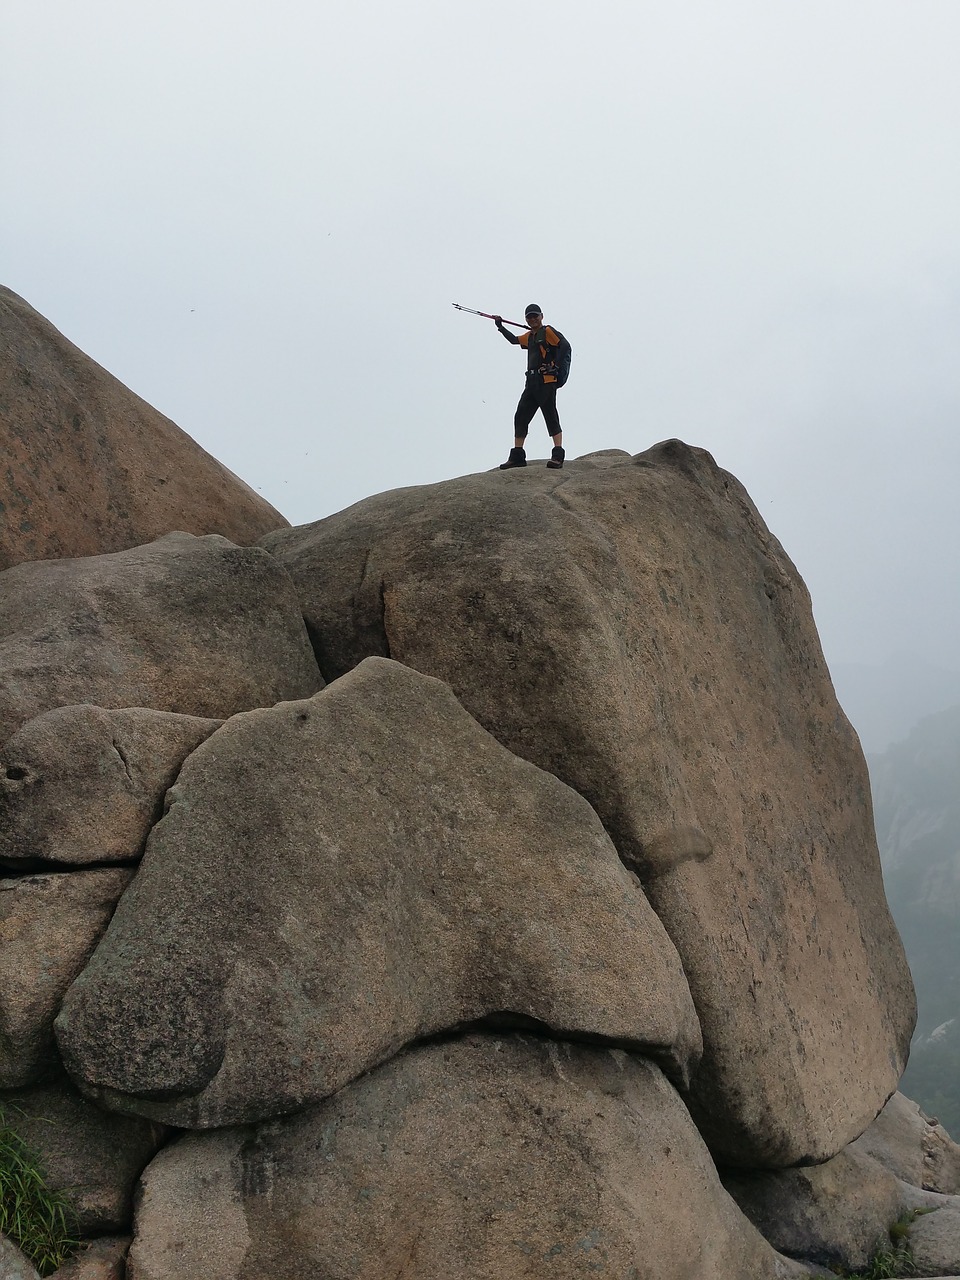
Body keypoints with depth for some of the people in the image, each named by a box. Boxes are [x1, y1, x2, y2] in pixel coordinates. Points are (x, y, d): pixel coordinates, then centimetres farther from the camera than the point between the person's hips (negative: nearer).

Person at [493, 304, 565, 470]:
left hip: (546, 381, -9)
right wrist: (500, 326, 31)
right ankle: (517, 456, 9)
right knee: (520, 417, 6)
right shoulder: (529, 336, 21)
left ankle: (558, 456, -15)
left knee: (551, 417, -11)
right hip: (531, 381, 9)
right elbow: (514, 340, 37)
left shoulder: (547, 331, -4)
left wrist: (554, 364, -12)